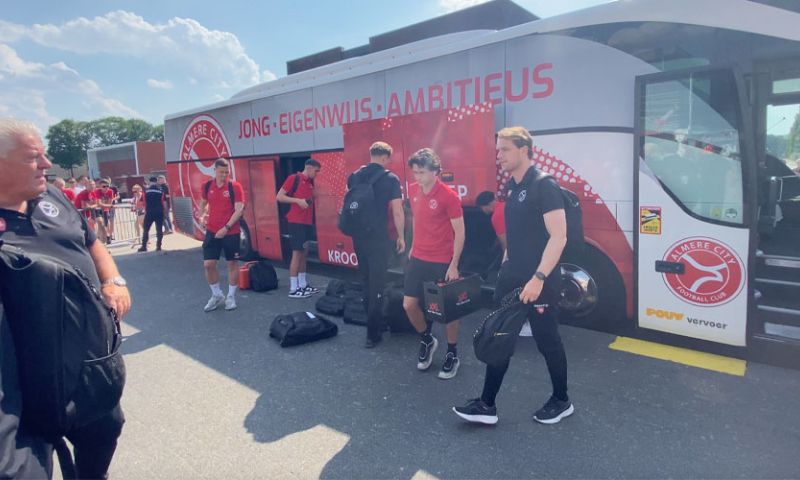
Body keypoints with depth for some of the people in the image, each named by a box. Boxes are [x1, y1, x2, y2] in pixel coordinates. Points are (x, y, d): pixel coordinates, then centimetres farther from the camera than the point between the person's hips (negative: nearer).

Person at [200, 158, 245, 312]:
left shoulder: (235, 186, -8)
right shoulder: (207, 186, 4)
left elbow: (239, 209, -15)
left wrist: (226, 227, -20)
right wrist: (202, 216, 5)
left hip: (231, 232, -3)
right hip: (212, 231, 4)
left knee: (232, 263, 7)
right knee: (208, 264, 0)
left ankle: (231, 297, 21)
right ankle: (217, 295, 20)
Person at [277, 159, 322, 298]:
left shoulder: (311, 182, 15)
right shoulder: (293, 178, -7)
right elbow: (279, 197, -10)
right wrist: (298, 201, -19)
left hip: (308, 222, 8)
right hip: (296, 222, -8)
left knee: (304, 253, 11)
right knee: (297, 253, -7)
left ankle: (303, 285, 19)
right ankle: (293, 289, -3)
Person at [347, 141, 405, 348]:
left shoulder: (353, 177, 7)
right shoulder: (390, 179, -7)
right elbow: (397, 212, -9)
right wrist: (401, 237, 0)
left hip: (358, 235, 5)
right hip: (378, 237, -5)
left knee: (366, 280, 18)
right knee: (377, 283, 1)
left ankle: (374, 321, 31)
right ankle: (373, 333, 5)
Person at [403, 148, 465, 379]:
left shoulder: (449, 196, -15)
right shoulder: (413, 191, 3)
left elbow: (459, 232, -12)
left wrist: (454, 265, -15)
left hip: (442, 262, -5)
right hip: (418, 258, 6)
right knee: (409, 304, 4)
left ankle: (452, 354, 25)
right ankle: (427, 340, 31)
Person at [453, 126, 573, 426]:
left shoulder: (544, 186, -15)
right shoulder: (512, 188, 11)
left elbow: (558, 237, -21)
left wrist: (539, 278, -26)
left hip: (540, 281, -8)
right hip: (511, 278, 8)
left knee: (547, 341, 7)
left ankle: (561, 402, 29)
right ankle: (487, 405, 18)